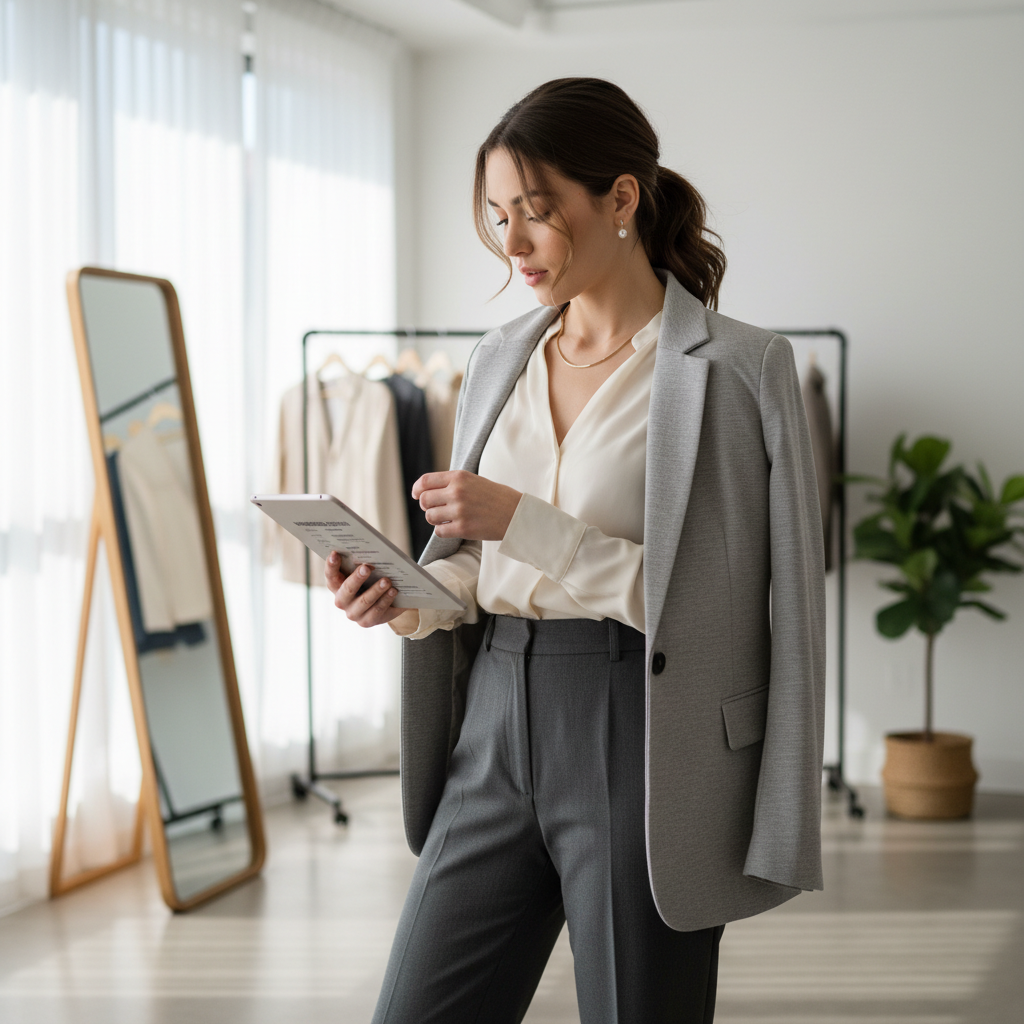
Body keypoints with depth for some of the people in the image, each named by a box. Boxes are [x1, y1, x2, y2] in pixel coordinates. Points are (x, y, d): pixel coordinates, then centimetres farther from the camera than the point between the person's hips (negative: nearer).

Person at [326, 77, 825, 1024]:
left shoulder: (737, 369, -7)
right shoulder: (501, 361, 12)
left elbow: (697, 597, -12)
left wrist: (524, 521, -18)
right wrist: (410, 596, -3)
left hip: (638, 743, -5)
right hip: (499, 732, 6)